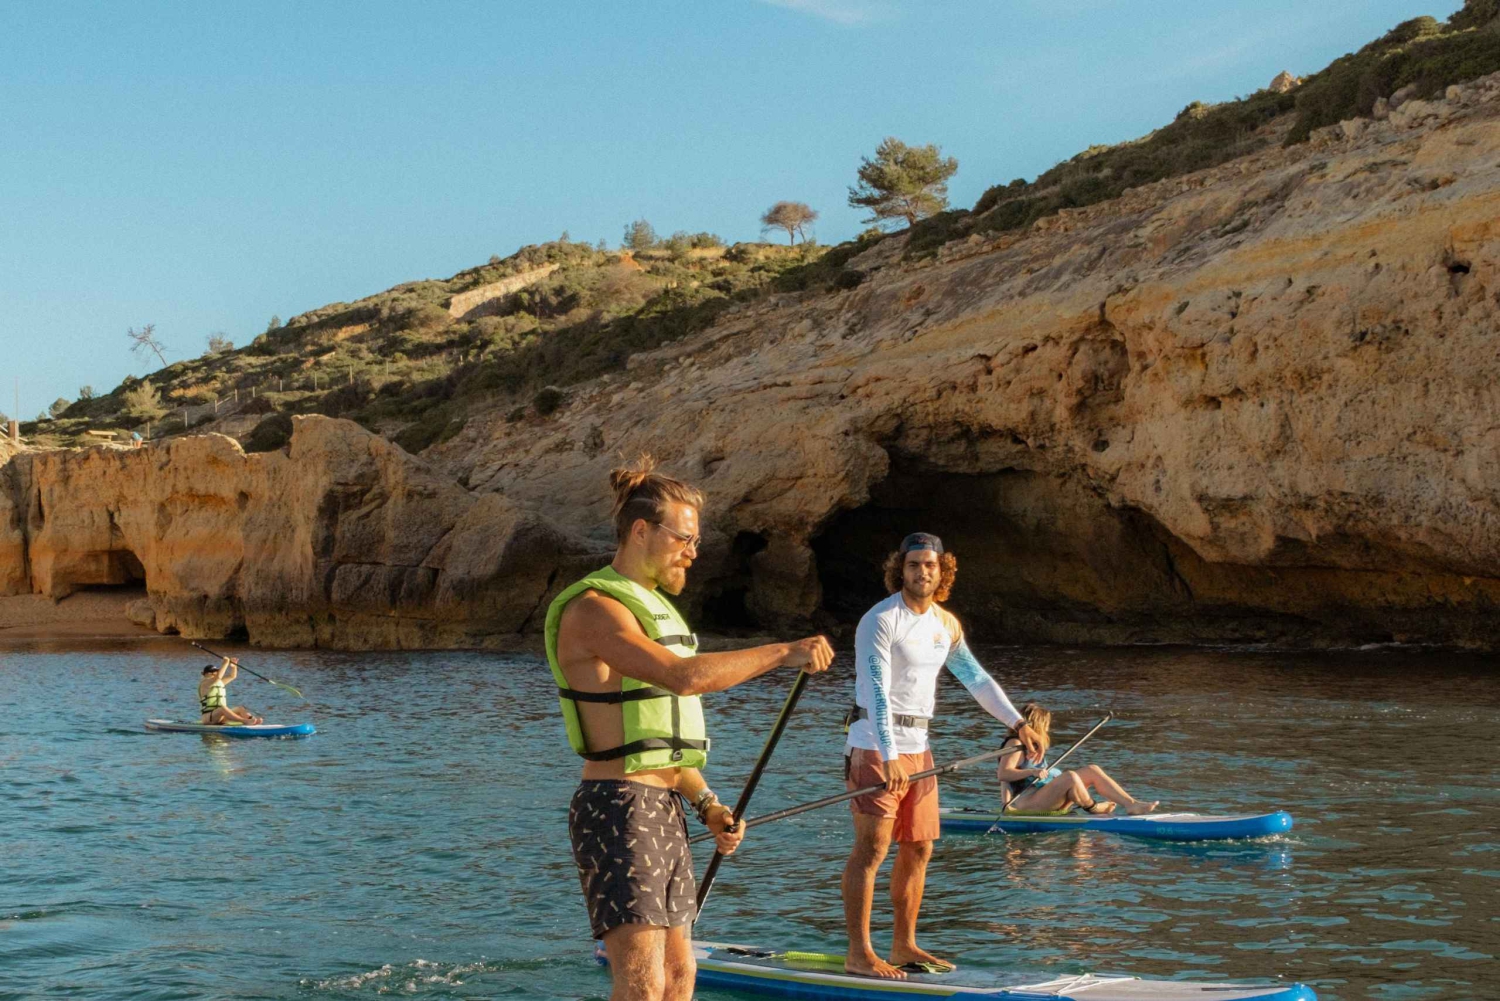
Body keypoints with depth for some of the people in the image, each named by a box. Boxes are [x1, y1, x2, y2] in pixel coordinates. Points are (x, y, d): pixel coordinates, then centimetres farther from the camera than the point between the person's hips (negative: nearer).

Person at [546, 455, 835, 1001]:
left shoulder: (652, 607, 19)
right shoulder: (593, 608, -13)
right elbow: (685, 676, -28)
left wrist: (706, 804, 11)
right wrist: (783, 653, -21)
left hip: (663, 811, 10)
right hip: (618, 811, -10)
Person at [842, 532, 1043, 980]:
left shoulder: (946, 624, 11)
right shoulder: (881, 621, -13)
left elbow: (976, 678, 22)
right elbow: (877, 690, -22)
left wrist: (1016, 722, 18)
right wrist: (889, 756, -31)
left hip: (918, 747, 8)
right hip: (875, 746, -8)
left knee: (918, 849, 10)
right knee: (872, 847, -11)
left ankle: (904, 946, 20)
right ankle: (859, 954, -9)